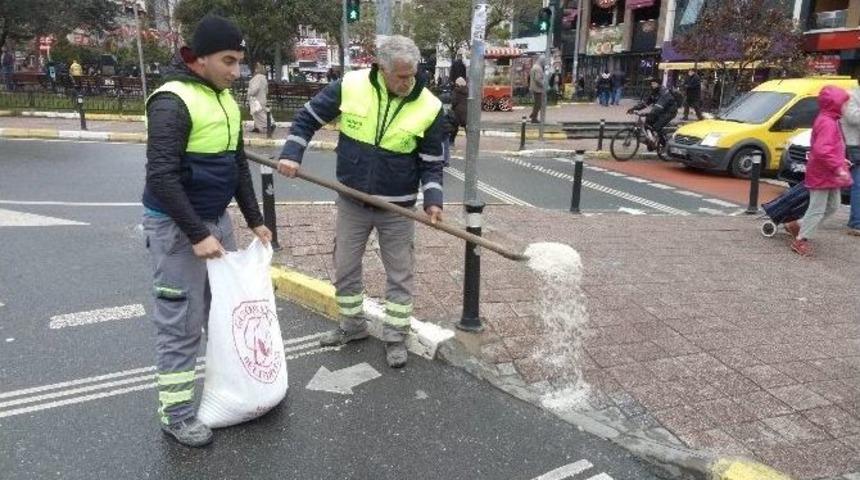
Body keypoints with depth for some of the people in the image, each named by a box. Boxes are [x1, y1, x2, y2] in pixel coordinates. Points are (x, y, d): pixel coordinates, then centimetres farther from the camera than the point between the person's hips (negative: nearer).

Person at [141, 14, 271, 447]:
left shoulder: (225, 99, 9)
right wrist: (195, 233, -24)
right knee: (181, 323, 0)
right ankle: (175, 413, 15)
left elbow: (238, 164, 14)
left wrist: (254, 219, 12)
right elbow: (161, 176, -24)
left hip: (216, 218, 9)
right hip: (176, 226, -8)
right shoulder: (172, 101, -19)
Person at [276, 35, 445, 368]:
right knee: (345, 269, 14)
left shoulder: (429, 108, -12)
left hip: (397, 208, -1)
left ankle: (395, 337, 25)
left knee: (399, 275, 8)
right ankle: (353, 326, 36)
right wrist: (291, 154, -12)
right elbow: (307, 118, 1)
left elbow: (431, 162, -4)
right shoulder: (350, 86, -11)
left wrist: (433, 199, -18)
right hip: (351, 203, 2)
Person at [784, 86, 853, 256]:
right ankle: (801, 240, 7)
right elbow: (821, 150, -32)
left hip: (830, 174, 10)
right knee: (817, 209, -3)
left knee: (832, 206, 18)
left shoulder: (829, 121, 14)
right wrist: (838, 167, -31)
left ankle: (798, 226, 25)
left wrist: (841, 160, 18)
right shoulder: (827, 123, -20)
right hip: (821, 174, -10)